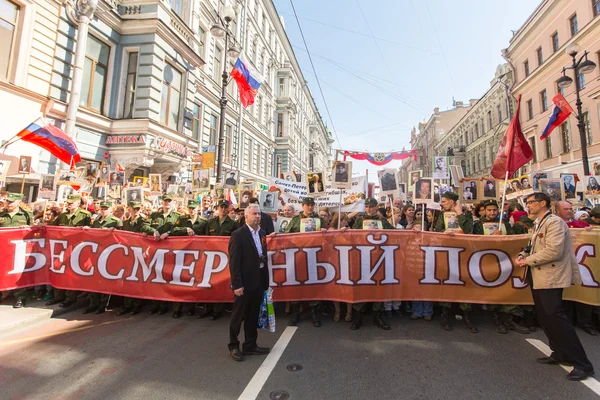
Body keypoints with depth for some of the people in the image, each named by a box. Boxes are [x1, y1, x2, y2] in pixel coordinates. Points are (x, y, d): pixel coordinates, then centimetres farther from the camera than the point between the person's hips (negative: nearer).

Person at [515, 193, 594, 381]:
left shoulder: (554, 222, -14)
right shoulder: (538, 224, 14)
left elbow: (554, 251, -23)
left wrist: (528, 260, -15)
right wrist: (523, 255, 0)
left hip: (550, 277, -9)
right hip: (538, 277, 9)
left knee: (555, 317, -8)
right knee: (545, 317, 15)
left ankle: (582, 363, 4)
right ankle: (560, 353, 29)